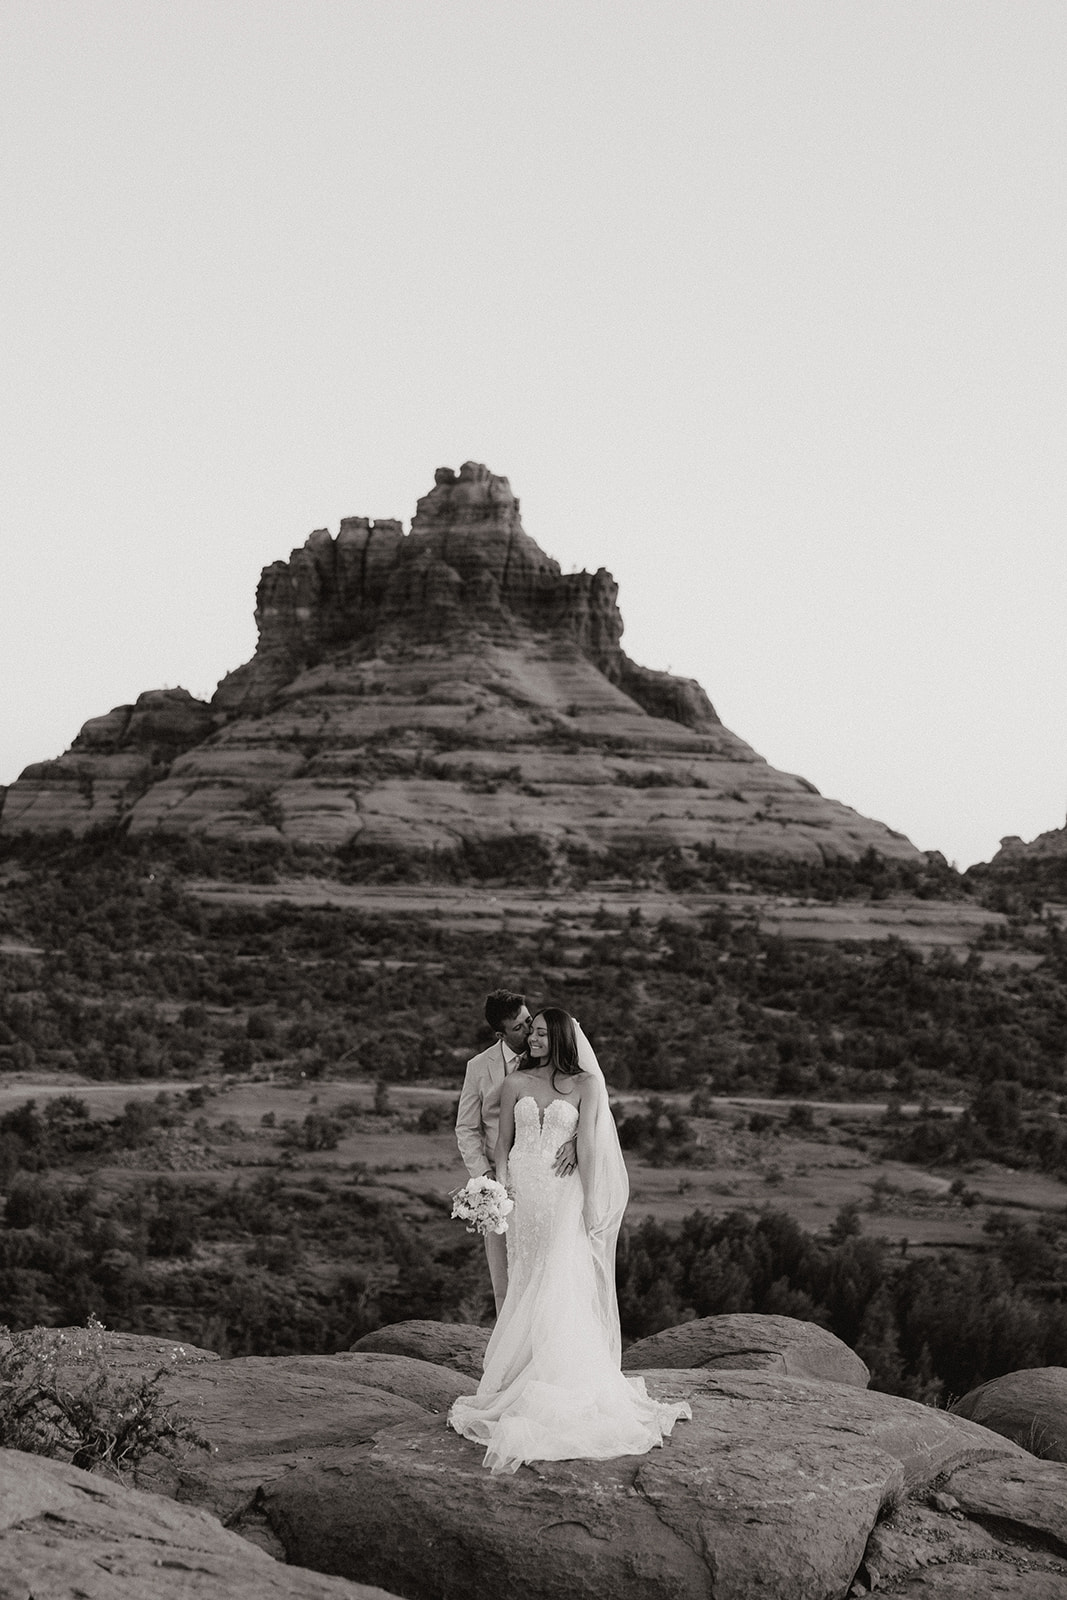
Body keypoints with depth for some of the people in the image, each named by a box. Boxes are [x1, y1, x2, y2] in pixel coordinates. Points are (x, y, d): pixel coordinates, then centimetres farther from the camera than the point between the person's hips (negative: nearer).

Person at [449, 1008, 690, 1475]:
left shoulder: (584, 1085, -1)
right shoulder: (515, 1083, 7)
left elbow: (588, 1144, -3)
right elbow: (502, 1142, 9)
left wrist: (589, 1203, -6)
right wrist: (500, 1188, -3)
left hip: (563, 1194, -3)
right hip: (522, 1191, 3)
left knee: (560, 1286, -7)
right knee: (526, 1286, 7)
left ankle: (562, 1387, 1)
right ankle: (523, 1379, 14)